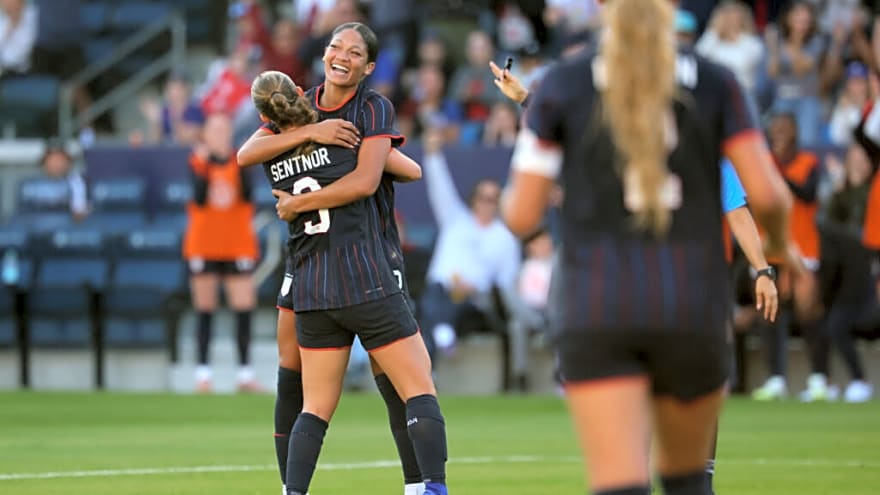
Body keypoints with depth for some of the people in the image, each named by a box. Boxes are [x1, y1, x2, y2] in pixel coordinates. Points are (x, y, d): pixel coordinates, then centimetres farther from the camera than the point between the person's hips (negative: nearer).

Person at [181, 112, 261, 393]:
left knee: (244, 309, -5)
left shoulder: (240, 160, 6)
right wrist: (204, 165, -17)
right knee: (205, 311, 1)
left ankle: (245, 373, -2)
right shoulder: (198, 161, 3)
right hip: (204, 245, -1)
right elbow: (199, 198, -12)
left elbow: (248, 197, -9)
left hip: (238, 245, 1)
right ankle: (203, 372, 4)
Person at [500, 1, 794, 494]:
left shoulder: (562, 84, 2)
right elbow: (767, 194, -4)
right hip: (694, 306, 1)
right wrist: (780, 240, 17)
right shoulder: (714, 82, 4)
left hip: (595, 310, -1)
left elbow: (522, 216, 1)